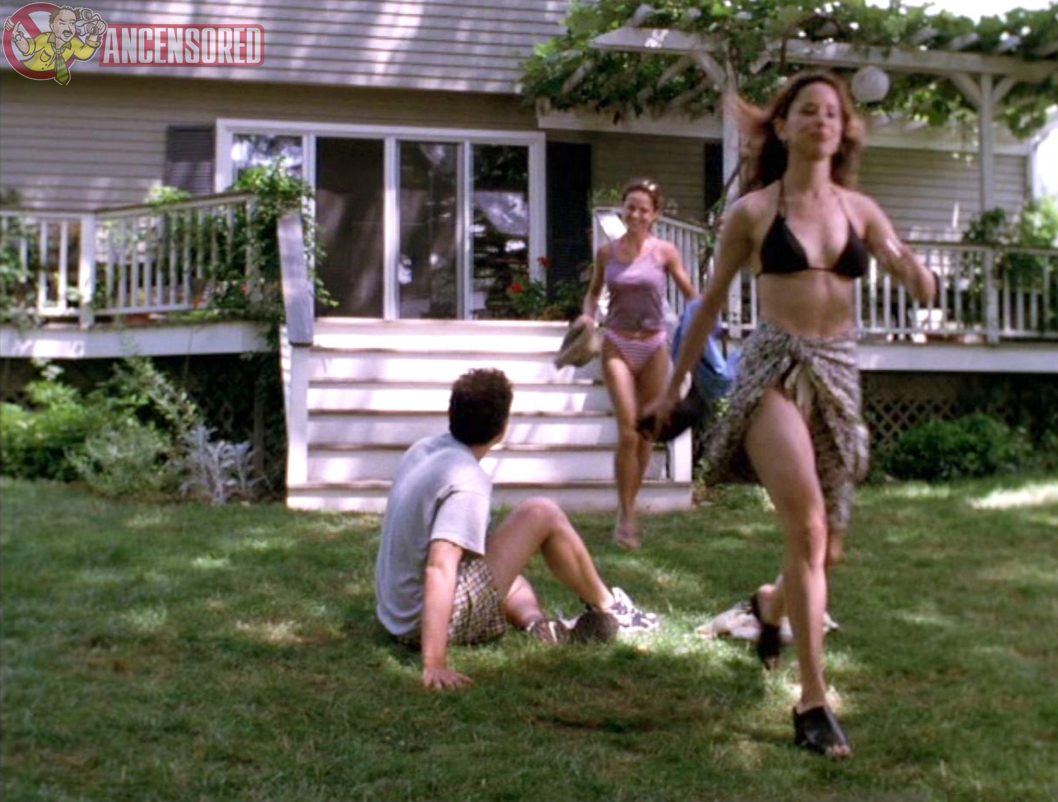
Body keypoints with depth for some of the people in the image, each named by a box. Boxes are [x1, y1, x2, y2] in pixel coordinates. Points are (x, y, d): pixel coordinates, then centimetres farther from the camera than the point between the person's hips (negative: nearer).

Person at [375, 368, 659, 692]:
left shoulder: (422, 450, 5)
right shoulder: (468, 483, -22)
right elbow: (439, 569, -33)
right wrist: (434, 665, -37)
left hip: (396, 616, 9)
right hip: (442, 619, -9)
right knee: (542, 514, -3)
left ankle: (536, 622, 8)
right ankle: (607, 607, 16)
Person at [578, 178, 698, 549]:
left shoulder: (664, 252, -1)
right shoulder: (607, 252, 2)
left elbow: (690, 294, 3)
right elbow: (594, 290, 15)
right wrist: (588, 313, -5)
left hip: (654, 345, 1)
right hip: (618, 345, -1)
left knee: (646, 432, 7)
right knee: (627, 430, -12)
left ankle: (630, 508, 23)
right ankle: (626, 514, -3)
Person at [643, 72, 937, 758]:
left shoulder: (859, 209, 10)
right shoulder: (754, 209, 2)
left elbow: (918, 285, 0)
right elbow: (712, 301, 10)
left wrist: (915, 268, -24)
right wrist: (676, 384, 15)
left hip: (840, 374, 4)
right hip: (775, 367, -4)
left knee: (825, 545, 12)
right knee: (807, 525, -26)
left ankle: (771, 605, 48)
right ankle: (813, 702, -20)